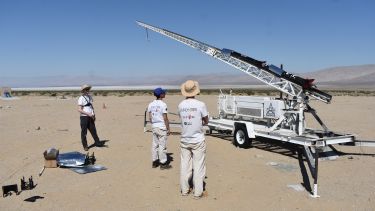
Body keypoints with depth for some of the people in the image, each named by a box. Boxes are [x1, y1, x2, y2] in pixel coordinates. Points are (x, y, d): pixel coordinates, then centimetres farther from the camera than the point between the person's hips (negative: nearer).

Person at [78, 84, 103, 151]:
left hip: (90, 117, 6)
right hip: (84, 117, -6)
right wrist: (88, 114, -20)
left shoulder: (90, 97, 11)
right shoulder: (81, 98, -10)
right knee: (84, 132, 2)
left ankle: (97, 142, 18)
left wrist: (93, 114, 10)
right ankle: (85, 146, 11)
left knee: (93, 130, 9)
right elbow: (79, 110, -15)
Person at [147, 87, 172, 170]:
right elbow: (165, 118, -14)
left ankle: (154, 162, 22)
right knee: (162, 145, 0)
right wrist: (168, 129, -7)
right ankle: (163, 163, 7)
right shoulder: (163, 104, -15)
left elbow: (150, 117, 8)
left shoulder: (151, 104, 4)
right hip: (162, 127, -7)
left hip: (154, 127, 7)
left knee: (154, 144, 13)